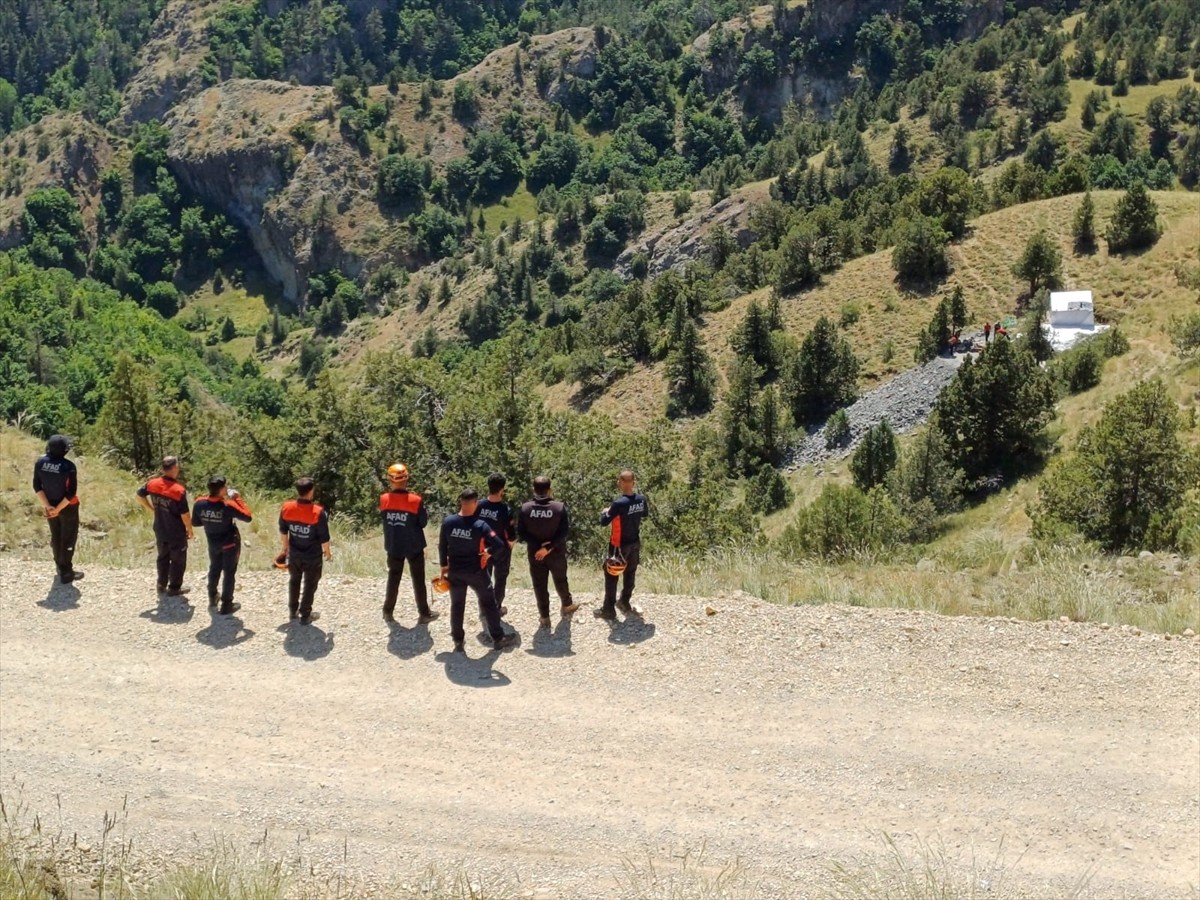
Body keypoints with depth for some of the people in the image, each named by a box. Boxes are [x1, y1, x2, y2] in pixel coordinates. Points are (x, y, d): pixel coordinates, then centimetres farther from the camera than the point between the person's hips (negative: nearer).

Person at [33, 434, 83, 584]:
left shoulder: (40, 462, -11)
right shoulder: (68, 466, -25)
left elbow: (37, 486, -7)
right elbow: (71, 492, -23)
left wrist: (47, 505, -8)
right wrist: (58, 509, -15)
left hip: (50, 506, 5)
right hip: (68, 507, -5)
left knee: (56, 536, 23)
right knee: (68, 538, 9)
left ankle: (60, 565, 40)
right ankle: (66, 572, 16)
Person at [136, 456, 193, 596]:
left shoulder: (153, 484, -10)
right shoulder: (179, 490, -28)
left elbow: (139, 496, 8)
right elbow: (185, 515, -22)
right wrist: (190, 531, -6)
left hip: (160, 530, 6)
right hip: (177, 533, -6)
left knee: (163, 557, 24)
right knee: (178, 560, 13)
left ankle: (162, 585, 36)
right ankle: (174, 588, 24)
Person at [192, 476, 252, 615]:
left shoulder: (200, 504, -16)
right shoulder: (227, 506, -30)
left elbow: (195, 522, 0)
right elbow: (248, 517, -22)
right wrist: (238, 499, -17)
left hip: (213, 543, 5)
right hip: (230, 544, -5)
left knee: (214, 569, 27)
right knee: (229, 573, 10)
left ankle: (212, 597, 44)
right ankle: (226, 605, 18)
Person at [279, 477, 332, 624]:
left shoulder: (287, 508, -13)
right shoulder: (318, 512, -26)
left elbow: (283, 530, 2)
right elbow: (324, 537, -17)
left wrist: (285, 545, 19)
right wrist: (327, 551, 2)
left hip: (294, 554, 4)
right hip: (313, 556, -4)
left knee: (294, 580, 26)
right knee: (310, 584, 14)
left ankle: (293, 610, 37)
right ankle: (305, 615, 21)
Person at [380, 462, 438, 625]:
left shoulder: (383, 499, -11)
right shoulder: (416, 500, -20)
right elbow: (423, 522, -10)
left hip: (393, 546, 3)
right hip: (413, 546, -3)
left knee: (393, 578, 19)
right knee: (418, 580, 10)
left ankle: (388, 612, 26)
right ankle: (424, 614, 16)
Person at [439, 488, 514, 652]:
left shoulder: (448, 522, -11)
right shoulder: (480, 525, -21)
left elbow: (442, 546, -1)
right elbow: (499, 545, -22)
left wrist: (444, 565, 13)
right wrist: (488, 551, -1)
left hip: (455, 571, 3)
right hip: (476, 571, -3)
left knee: (457, 605, 17)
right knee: (488, 603, 12)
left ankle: (458, 641, 24)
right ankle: (498, 638, 20)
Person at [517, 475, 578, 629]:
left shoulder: (525, 508, -16)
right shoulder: (559, 507, -19)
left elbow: (521, 533, -12)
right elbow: (563, 532, -19)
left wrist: (539, 545, -11)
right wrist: (549, 547, -17)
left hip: (535, 553, 0)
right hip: (556, 553, 0)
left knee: (539, 585, 15)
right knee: (560, 580, 24)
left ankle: (544, 616, 24)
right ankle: (567, 605, 47)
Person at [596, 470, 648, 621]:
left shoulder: (619, 503, -28)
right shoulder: (641, 499, -8)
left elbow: (604, 522, -19)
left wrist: (605, 512, 0)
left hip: (619, 545, -6)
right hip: (635, 543, 6)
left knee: (611, 576, 7)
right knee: (630, 573, 21)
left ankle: (609, 610, 14)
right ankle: (624, 603, 37)